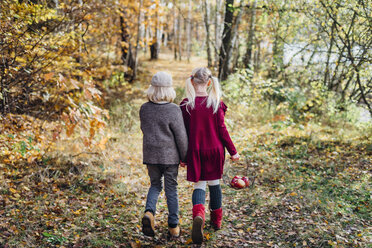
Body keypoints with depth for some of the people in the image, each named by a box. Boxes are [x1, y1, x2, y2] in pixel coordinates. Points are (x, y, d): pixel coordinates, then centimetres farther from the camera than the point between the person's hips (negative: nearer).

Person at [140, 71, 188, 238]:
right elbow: (181, 137, -12)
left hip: (151, 155, 3)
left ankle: (149, 212, -7)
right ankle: (173, 226, 16)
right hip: (170, 155, -3)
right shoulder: (174, 110, -16)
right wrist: (184, 156, 0)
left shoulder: (144, 109, -3)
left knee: (155, 185, 19)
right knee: (171, 189, 9)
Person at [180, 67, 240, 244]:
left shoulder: (186, 105, -7)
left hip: (195, 151, -1)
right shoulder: (216, 103, -7)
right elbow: (221, 130, -6)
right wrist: (232, 151, 3)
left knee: (199, 185, 6)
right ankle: (216, 220, 30)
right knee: (214, 183, 17)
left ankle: (198, 215, -23)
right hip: (215, 149, 1)